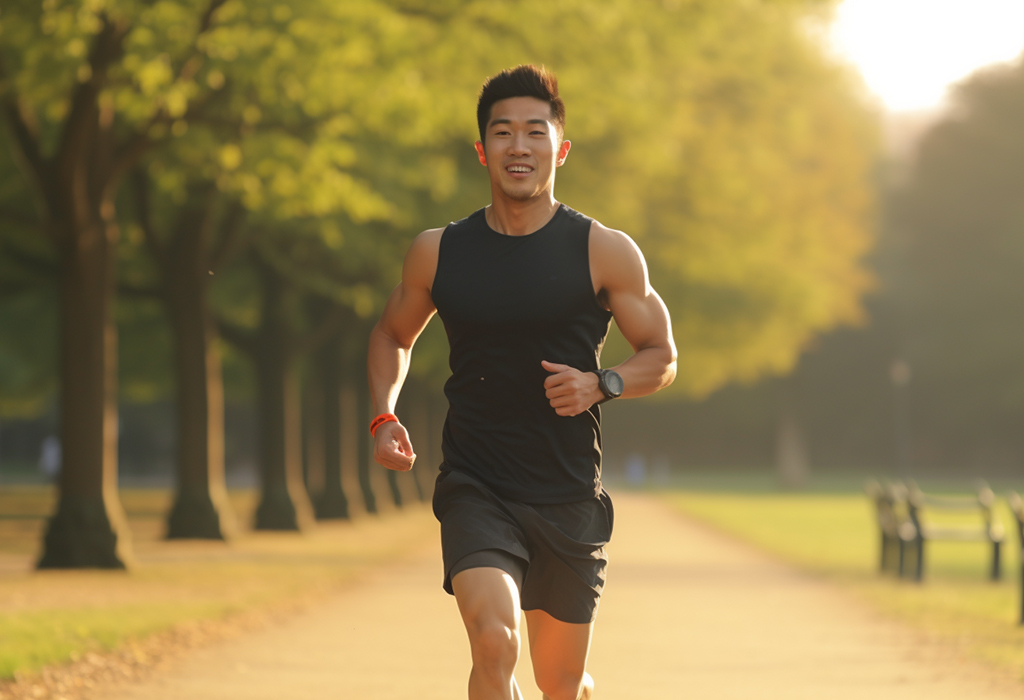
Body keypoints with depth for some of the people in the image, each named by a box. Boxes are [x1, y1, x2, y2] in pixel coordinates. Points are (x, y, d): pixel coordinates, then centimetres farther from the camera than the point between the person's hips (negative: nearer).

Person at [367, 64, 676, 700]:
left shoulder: (606, 253, -3)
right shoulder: (437, 253, 2)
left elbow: (662, 359, 5)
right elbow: (394, 335, 19)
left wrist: (601, 384, -16)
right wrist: (385, 417, 2)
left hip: (569, 498, 1)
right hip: (475, 491, 0)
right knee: (493, 642, -25)